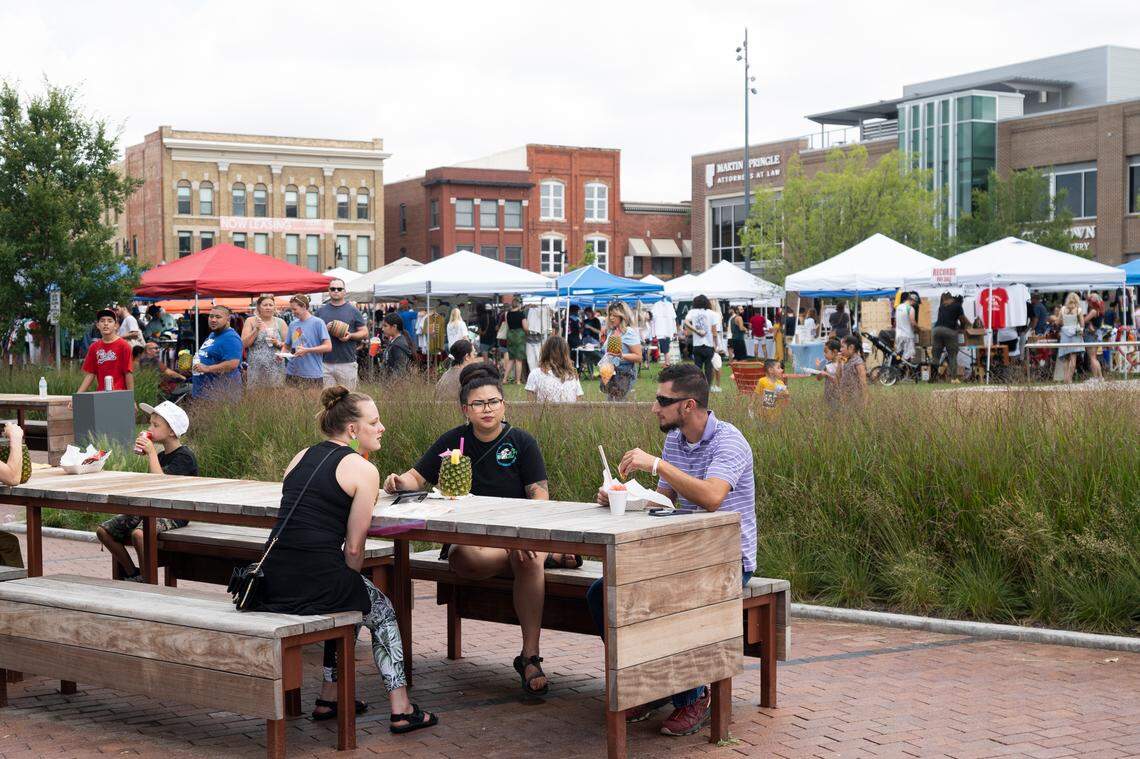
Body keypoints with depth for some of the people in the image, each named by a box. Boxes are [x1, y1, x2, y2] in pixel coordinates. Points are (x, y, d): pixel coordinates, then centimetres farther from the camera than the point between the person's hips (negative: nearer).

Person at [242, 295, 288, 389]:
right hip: (255, 369, 0)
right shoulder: (250, 321, 6)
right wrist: (256, 329, -11)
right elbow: (244, 344, -1)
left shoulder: (280, 322, 7)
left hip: (275, 369, 0)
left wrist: (278, 343, -10)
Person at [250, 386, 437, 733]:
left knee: (350, 601, 34)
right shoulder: (364, 470, -5)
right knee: (383, 612, 22)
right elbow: (354, 548, -6)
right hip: (317, 579, -7)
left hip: (273, 578, 7)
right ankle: (401, 710, 19)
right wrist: (350, 580, 11)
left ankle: (330, 698, 37)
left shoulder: (301, 457, 16)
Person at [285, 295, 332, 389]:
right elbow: (287, 345, 21)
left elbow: (328, 347, -9)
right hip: (292, 373, 5)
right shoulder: (292, 324, 14)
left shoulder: (318, 323, -4)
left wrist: (307, 350, -18)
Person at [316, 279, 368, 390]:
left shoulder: (353, 311, 7)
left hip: (347, 363, -2)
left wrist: (350, 336, -13)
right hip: (326, 363, 2)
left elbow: (365, 333, 6)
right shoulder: (321, 311, 13)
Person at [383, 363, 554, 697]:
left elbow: (540, 494, -3)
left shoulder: (521, 442, 4)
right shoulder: (454, 441, 10)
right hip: (468, 535, 1)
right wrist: (399, 481, -12)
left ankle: (530, 657, -31)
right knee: (464, 560, -37)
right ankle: (549, 554, -20)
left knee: (529, 561, -37)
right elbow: (418, 476, 13)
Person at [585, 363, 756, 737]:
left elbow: (711, 497, -34)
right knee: (601, 592, -8)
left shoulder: (728, 441, -17)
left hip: (729, 559, -8)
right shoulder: (674, 439, 8)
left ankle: (692, 697, -9)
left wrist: (656, 464, -34)